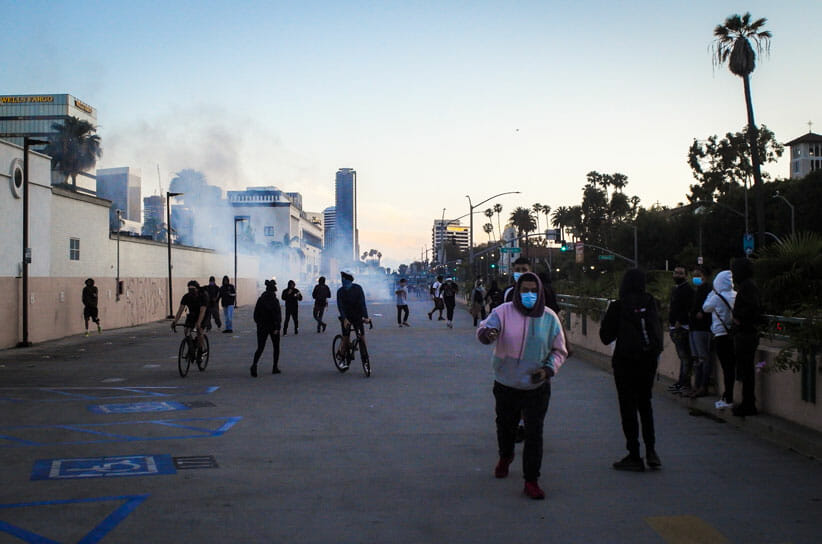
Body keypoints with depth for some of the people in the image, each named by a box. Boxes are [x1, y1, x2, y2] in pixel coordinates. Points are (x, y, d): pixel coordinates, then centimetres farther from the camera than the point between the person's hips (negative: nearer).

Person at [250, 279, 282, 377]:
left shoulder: (260, 300, 1)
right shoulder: (274, 301, -12)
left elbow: (256, 314, 5)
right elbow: (277, 315, -18)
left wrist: (259, 324, 15)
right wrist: (277, 327, -16)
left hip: (262, 327, 3)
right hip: (273, 326, -3)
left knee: (260, 347, 2)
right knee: (276, 347, 15)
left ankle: (254, 364, -23)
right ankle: (275, 368, 16)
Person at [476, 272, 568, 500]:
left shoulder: (549, 318, -3)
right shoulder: (504, 312, -7)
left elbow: (559, 350, 5)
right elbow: (484, 328, -21)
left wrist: (549, 369, -12)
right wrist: (487, 333, -46)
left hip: (537, 387, -1)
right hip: (506, 385, 1)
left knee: (534, 433, -5)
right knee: (505, 426, 19)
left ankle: (531, 481, 4)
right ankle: (505, 456, 50)